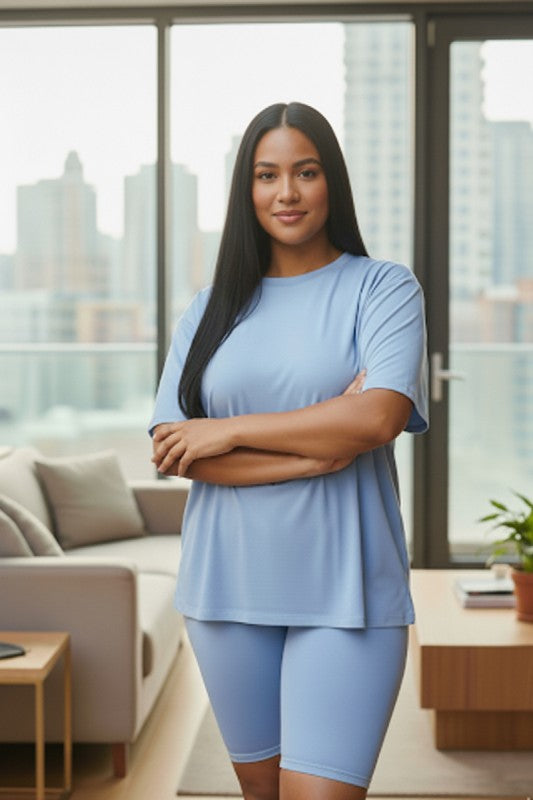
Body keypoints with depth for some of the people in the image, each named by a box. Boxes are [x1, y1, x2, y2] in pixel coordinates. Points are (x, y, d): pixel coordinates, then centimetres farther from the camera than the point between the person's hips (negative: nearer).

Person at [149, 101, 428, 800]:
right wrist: (319, 448, -12)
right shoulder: (209, 310, 10)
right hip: (230, 586, 4)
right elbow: (172, 450, -3)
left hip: (343, 590, -3)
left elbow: (378, 418, -15)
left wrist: (228, 430, -9)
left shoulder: (383, 288, 1)